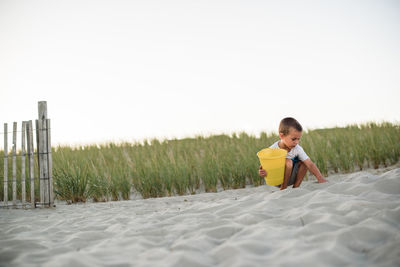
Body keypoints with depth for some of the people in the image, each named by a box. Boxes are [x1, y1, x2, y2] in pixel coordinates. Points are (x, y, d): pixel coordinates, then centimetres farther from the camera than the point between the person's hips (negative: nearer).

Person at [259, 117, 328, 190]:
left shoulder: (297, 149, -12)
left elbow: (310, 164, -16)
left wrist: (320, 178, -27)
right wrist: (262, 172, -39)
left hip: (290, 178, 5)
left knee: (304, 162, -14)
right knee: (288, 162, -30)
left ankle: (295, 188, -3)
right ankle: (283, 189, -14)